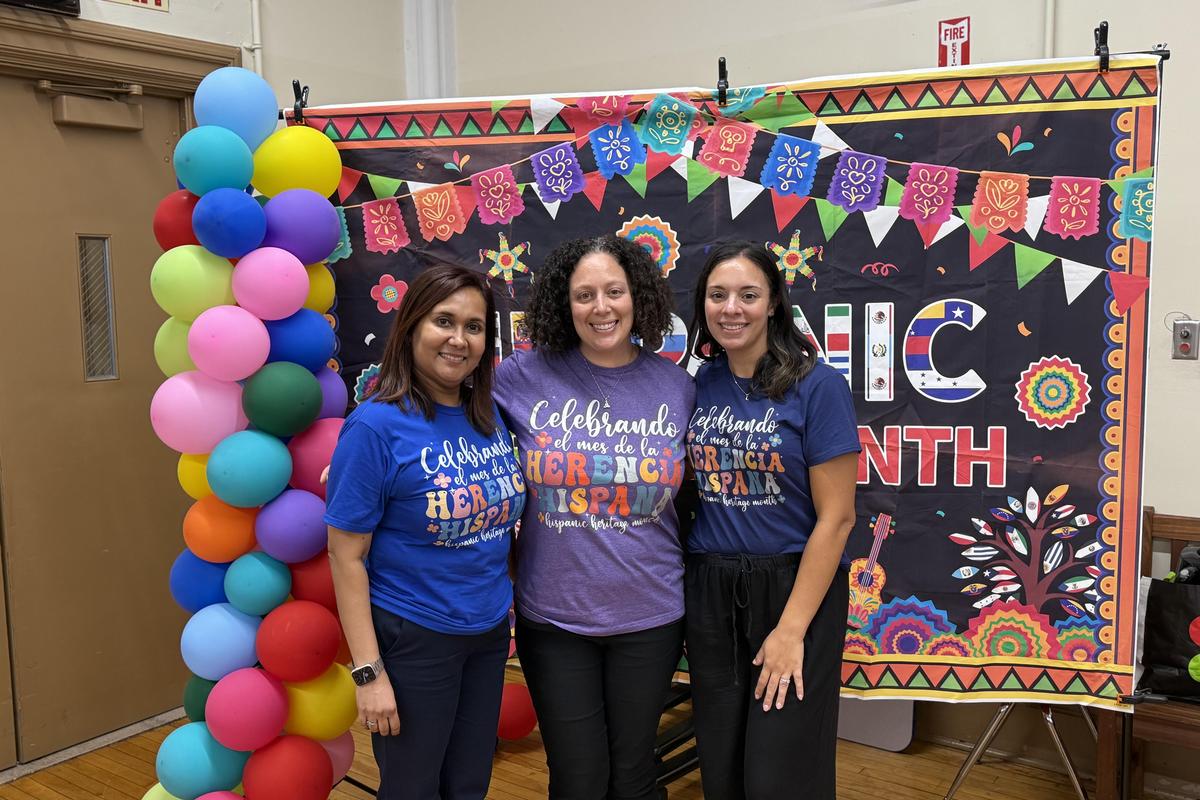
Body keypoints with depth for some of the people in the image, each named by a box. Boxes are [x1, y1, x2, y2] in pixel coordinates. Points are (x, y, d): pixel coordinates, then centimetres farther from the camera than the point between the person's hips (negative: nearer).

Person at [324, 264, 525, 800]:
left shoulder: (491, 418, 1)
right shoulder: (377, 425, -16)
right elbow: (346, 555, -15)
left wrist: (507, 606, 7)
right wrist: (368, 671, -16)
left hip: (489, 634, 6)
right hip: (412, 641, -5)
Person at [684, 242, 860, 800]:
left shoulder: (817, 386, -11)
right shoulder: (697, 386, 2)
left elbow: (836, 516, -12)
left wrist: (791, 629, -15)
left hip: (795, 587, -4)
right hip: (710, 592, 4)